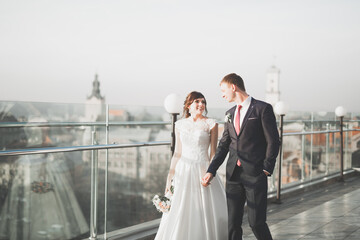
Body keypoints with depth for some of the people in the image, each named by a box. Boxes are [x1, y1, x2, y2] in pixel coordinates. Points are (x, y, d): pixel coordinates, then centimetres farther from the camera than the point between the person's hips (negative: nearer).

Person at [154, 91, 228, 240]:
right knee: (179, 215, 5)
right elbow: (177, 153, 11)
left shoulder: (211, 124, -1)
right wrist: (170, 177, 8)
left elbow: (213, 152, -1)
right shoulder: (179, 125, 7)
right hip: (183, 172, 3)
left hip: (202, 171, -3)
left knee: (204, 214, 2)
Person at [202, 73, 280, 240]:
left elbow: (273, 142, -4)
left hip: (255, 175, -6)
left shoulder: (263, 109, -3)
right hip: (233, 175, 6)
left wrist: (267, 169, -10)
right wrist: (211, 171, 9)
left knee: (256, 222, -5)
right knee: (233, 222, 5)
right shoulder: (230, 114, 16)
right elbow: (224, 145, 17)